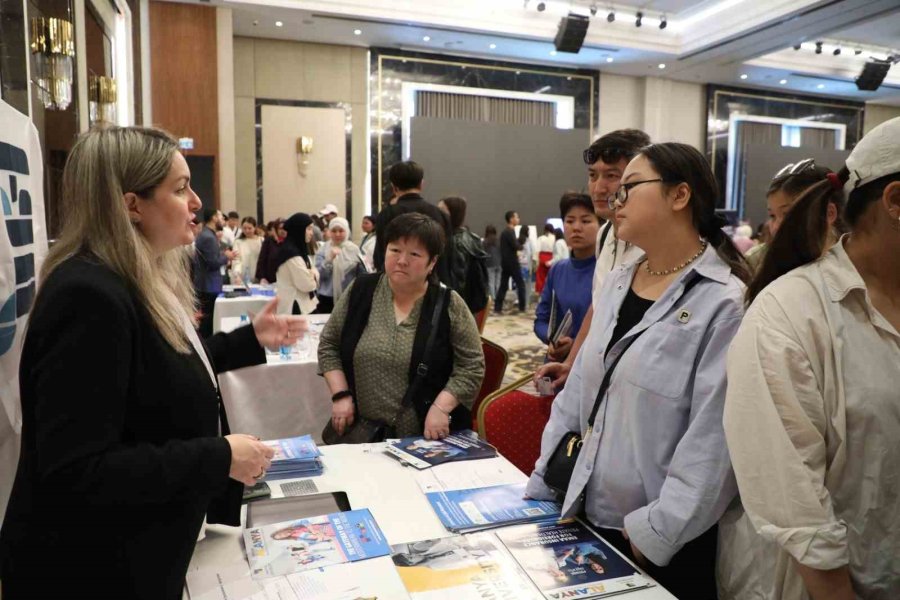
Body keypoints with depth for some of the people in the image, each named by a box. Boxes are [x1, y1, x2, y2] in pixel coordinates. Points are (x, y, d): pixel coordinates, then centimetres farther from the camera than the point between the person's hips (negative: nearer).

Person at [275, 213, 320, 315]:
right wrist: (313, 275, 1)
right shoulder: (291, 253, -17)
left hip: (301, 305, 10)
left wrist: (312, 274, -7)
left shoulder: (298, 250, 14)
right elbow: (306, 284, -20)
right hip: (295, 307, -10)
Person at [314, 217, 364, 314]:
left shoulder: (354, 249, 2)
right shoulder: (323, 250, 1)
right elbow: (319, 275, -9)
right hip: (327, 299, 0)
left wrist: (361, 264, -15)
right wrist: (329, 259, -21)